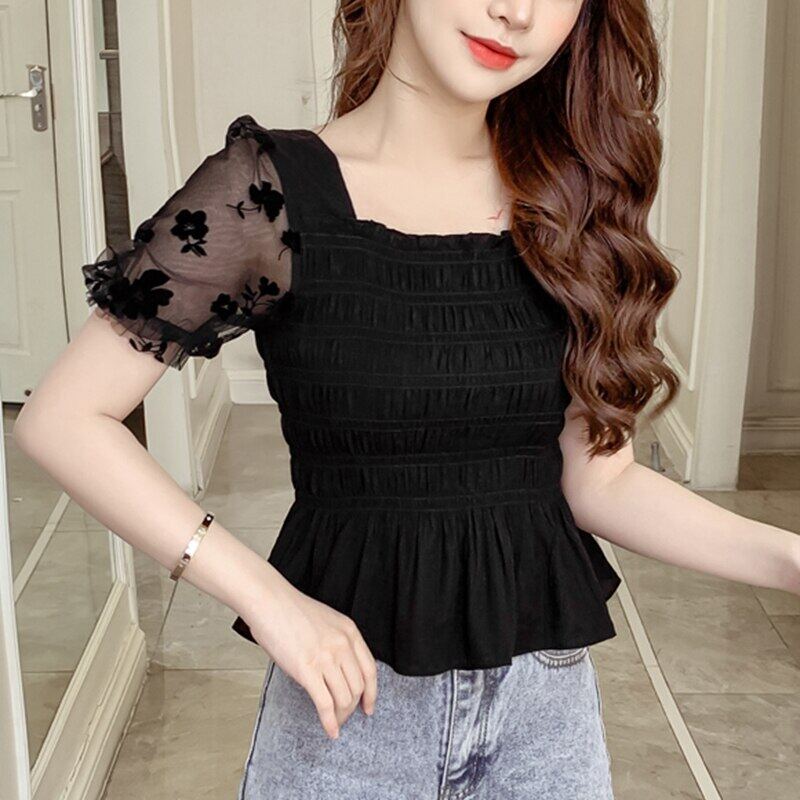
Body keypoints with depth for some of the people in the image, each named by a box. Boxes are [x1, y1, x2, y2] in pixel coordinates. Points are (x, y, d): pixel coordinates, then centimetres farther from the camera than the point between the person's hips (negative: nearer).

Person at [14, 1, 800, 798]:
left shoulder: (571, 198, -2)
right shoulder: (272, 192, -13)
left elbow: (598, 478, 1)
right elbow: (62, 418, -12)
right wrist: (263, 593, -18)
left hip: (549, 688, 4)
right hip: (351, 689, -3)